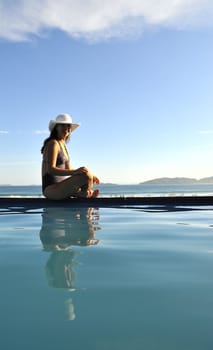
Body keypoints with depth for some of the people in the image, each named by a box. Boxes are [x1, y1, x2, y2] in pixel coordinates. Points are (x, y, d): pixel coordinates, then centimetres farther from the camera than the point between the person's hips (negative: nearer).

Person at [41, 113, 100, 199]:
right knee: (85, 176, -28)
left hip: (60, 188, 10)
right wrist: (74, 172, -35)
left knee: (92, 179, 22)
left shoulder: (63, 145, 17)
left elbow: (69, 169, 18)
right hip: (51, 189, -10)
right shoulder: (53, 143, -11)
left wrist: (90, 176, 7)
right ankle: (86, 193, -1)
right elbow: (51, 169, -22)